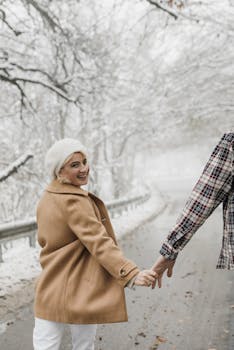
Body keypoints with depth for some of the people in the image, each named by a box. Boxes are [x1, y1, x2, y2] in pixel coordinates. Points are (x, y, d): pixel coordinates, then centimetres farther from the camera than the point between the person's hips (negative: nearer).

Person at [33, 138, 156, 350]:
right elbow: (99, 243, -27)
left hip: (49, 291, 7)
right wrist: (132, 273, -32)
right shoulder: (74, 202, -17)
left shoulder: (46, 199, 9)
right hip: (81, 292, -7)